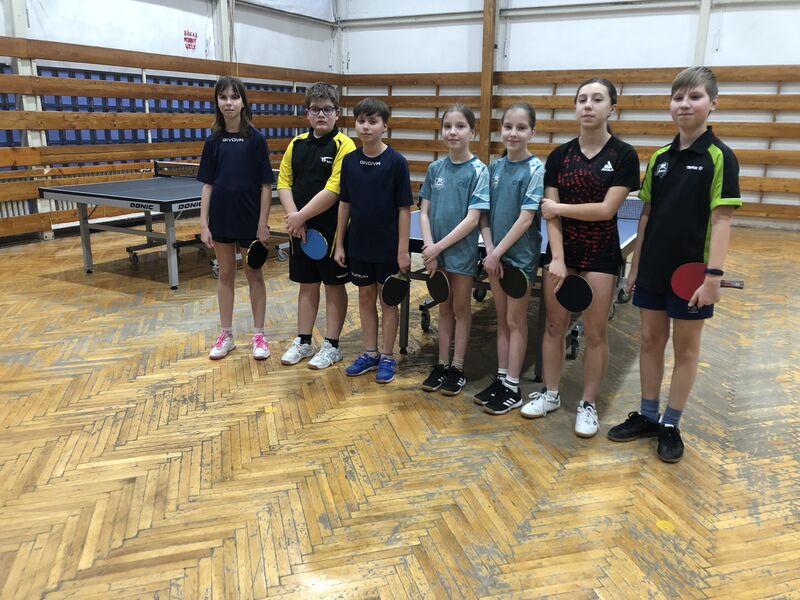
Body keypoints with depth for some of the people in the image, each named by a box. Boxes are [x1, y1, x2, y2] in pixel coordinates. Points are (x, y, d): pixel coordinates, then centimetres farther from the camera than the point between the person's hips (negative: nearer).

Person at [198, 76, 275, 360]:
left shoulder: (256, 139, -6)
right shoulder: (213, 141, 2)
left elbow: (265, 185, -7)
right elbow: (208, 185, 4)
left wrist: (263, 224, -10)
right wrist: (204, 224, -2)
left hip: (250, 219, -3)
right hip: (221, 218, 3)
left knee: (254, 274, 8)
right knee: (225, 274, 11)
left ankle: (258, 335, 19)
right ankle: (226, 335, 23)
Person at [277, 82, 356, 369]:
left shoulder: (343, 146, -11)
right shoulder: (297, 144, 6)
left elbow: (333, 190, -19)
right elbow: (284, 183, 4)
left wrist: (301, 216, -16)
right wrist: (293, 216, -11)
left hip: (332, 229, -5)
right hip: (300, 228, 5)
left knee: (334, 286, 7)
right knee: (306, 284, 15)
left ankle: (331, 346, 19)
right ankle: (303, 342, 28)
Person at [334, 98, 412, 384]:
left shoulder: (396, 161, -11)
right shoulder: (350, 160, 1)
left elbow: (404, 208, -10)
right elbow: (345, 204, 6)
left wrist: (403, 249, -12)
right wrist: (340, 243, 5)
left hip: (387, 246, -4)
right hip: (358, 245, 4)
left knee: (388, 299, 9)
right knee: (365, 297, 14)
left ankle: (387, 358, 22)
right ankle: (370, 354, 29)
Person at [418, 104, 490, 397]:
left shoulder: (478, 171, -9)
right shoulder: (435, 168, 3)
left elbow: (472, 219, -15)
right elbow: (424, 212, 3)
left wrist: (439, 247, -16)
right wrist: (428, 247, -11)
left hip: (462, 251, -4)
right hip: (436, 252, 4)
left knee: (461, 309, 9)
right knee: (444, 308, 14)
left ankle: (457, 368, 21)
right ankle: (442, 364, 25)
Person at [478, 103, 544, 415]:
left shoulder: (536, 169, -11)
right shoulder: (495, 167, 5)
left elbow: (526, 218, -16)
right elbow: (484, 214, 6)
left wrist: (499, 252, -14)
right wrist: (489, 250, -5)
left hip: (520, 256, -5)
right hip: (495, 255, 5)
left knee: (516, 321, 4)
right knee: (502, 319, 13)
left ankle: (513, 389, 14)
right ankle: (501, 378, 24)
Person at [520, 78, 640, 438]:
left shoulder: (623, 155, -6)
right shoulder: (559, 155, 2)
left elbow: (607, 209, -15)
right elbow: (550, 213, -3)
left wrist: (559, 207, -9)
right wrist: (556, 258, -12)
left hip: (601, 254, -3)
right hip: (562, 249, 3)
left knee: (595, 333, 4)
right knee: (554, 325, 9)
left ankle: (588, 404, 18)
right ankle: (550, 394, 24)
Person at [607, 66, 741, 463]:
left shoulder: (720, 157, -9)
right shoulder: (659, 157, 6)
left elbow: (721, 220, -13)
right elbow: (647, 215, 9)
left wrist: (713, 274, -19)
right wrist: (635, 265, 9)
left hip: (691, 270, -5)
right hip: (653, 269, 5)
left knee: (686, 347, 8)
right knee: (650, 340, 13)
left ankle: (671, 425, 22)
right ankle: (647, 416, 28)